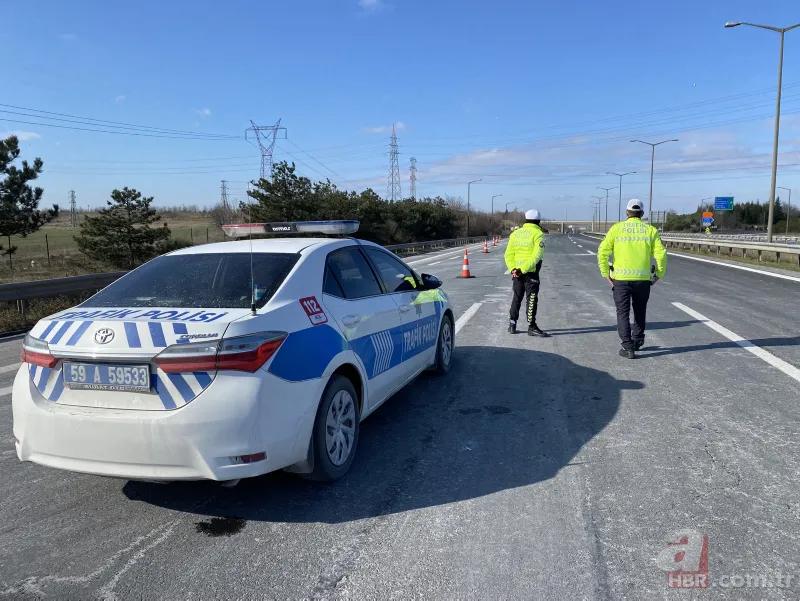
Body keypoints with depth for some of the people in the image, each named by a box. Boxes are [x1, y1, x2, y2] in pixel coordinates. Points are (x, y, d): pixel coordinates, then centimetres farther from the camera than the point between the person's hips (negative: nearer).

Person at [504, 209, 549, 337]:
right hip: (531, 273, -5)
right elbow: (536, 256, -18)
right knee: (532, 299, 1)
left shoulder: (515, 233, 10)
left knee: (516, 298, 16)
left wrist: (513, 269, -7)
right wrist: (523, 270, -20)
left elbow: (508, 254, 3)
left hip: (516, 272, 5)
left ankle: (512, 325, 20)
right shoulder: (538, 234, -7)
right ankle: (531, 327, 2)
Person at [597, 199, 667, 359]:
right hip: (643, 279, 2)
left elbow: (602, 252, -5)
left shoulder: (616, 228, 2)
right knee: (640, 312, 21)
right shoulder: (651, 230, 4)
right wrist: (659, 274, 10)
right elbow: (661, 254, -3)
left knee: (623, 313, 5)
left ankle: (628, 347, -2)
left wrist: (606, 274, 1)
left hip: (621, 278, -2)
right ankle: (637, 341, 35)